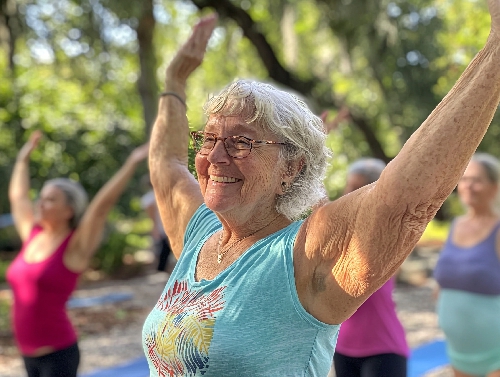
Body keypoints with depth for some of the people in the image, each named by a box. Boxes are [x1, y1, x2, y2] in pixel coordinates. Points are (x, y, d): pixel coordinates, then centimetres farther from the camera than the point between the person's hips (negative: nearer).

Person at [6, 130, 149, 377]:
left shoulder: (76, 246, -10)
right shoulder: (33, 235, 7)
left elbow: (102, 204, -21)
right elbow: (17, 196, 21)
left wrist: (132, 162, -26)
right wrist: (23, 159, 30)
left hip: (58, 353, -7)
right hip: (30, 354, 7)